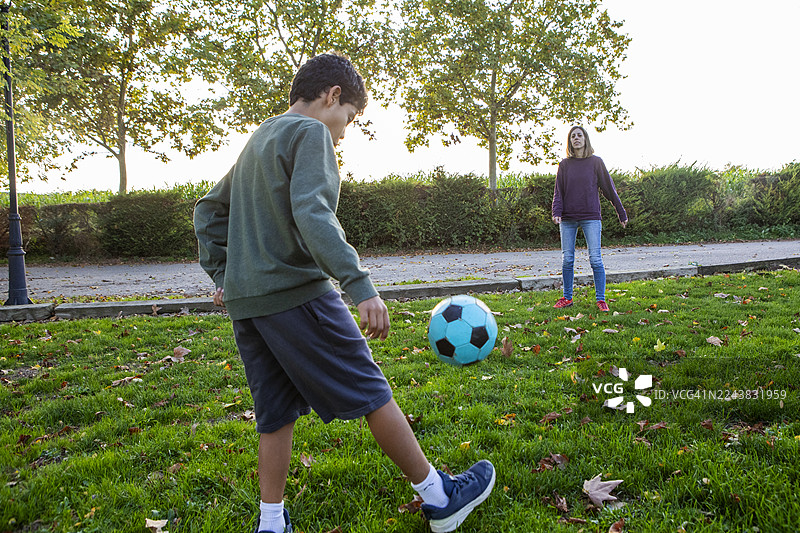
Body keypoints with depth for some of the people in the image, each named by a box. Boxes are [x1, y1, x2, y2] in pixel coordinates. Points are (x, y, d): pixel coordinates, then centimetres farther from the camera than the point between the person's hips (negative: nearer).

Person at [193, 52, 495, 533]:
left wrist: (223, 274, 23)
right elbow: (311, 212, -23)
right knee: (371, 393, 0)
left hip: (244, 298, 9)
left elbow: (208, 211, 26)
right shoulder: (310, 132, -6)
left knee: (277, 412, 14)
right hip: (296, 293, -9)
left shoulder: (258, 141, 22)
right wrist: (360, 284, -27)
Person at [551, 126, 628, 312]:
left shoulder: (596, 162, 4)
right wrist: (556, 212, -8)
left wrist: (621, 213, 9)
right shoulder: (564, 164, 9)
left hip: (590, 218, -2)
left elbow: (609, 188, 7)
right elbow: (558, 191, 8)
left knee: (595, 259, -5)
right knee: (567, 259, 4)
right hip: (568, 219, 2)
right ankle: (567, 298, 15)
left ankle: (601, 299, 2)